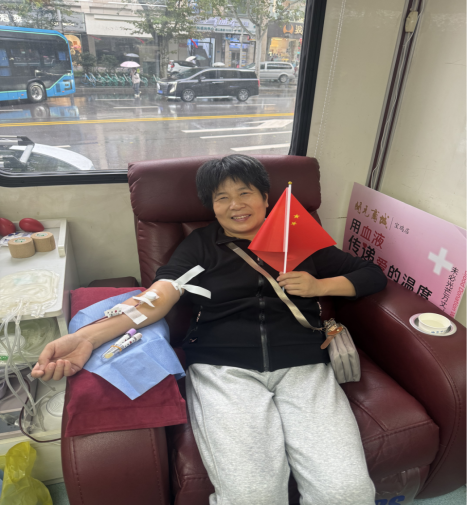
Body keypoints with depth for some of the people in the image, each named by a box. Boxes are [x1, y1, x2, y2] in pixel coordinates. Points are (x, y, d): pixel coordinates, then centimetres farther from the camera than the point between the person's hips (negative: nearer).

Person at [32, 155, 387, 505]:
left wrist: (320, 286, 0)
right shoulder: (201, 245, 17)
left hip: (302, 367, 2)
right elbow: (160, 295, 1)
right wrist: (87, 337, -16)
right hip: (223, 370, -1)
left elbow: (373, 275, 20)